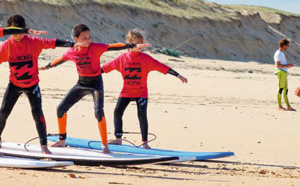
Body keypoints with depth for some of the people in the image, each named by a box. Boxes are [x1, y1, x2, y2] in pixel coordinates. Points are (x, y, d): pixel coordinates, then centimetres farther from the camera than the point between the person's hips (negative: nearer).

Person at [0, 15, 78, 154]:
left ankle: (44, 146, -10)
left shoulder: (33, 42, -16)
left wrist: (72, 44, -33)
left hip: (32, 85, -2)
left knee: (37, 112, -13)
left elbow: (52, 43, -23)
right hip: (14, 84, 2)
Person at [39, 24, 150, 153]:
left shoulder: (95, 47, -17)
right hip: (81, 83, 5)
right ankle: (62, 140, 21)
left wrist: (133, 46, -36)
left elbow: (114, 46, -26)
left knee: (99, 112, -25)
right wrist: (47, 67, 33)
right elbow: (61, 60, 17)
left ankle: (104, 145, -16)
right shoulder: (72, 52, -4)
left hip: (95, 83, -5)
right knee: (61, 108, 2)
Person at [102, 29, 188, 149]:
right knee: (117, 112, -3)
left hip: (141, 92, -2)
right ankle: (118, 139, 10)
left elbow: (161, 67, -10)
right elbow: (107, 67, 6)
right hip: (126, 92, 2)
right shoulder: (122, 58, -2)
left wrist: (178, 76, -13)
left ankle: (145, 142, -5)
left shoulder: (146, 58, -8)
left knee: (142, 114, -11)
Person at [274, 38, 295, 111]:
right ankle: (279, 106, -10)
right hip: (281, 72, -10)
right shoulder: (278, 53, -9)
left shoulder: (281, 53, 22)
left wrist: (288, 65, 17)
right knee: (281, 89, -10)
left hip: (284, 73, 10)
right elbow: (278, 65, -17)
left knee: (286, 90, 10)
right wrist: (288, 65, -14)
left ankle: (288, 106, 13)